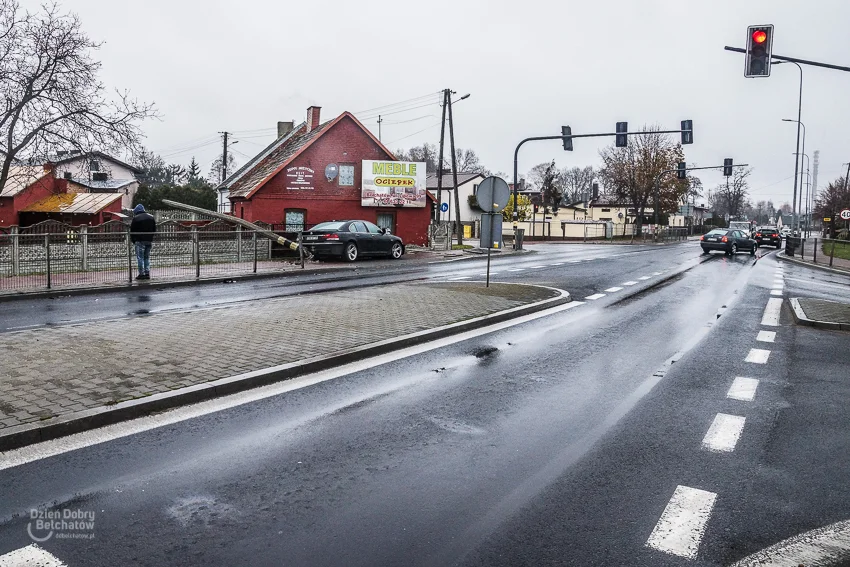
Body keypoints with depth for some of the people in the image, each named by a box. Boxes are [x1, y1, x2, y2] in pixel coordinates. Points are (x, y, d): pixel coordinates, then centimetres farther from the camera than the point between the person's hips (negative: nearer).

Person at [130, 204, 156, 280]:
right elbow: (154, 230, 12)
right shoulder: (151, 217, 10)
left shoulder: (135, 218, -6)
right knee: (147, 257, 12)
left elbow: (132, 231, -3)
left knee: (140, 257, 0)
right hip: (149, 241, 5)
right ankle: (147, 273, 10)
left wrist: (133, 241, 9)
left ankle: (141, 274, -2)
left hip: (140, 241, -5)